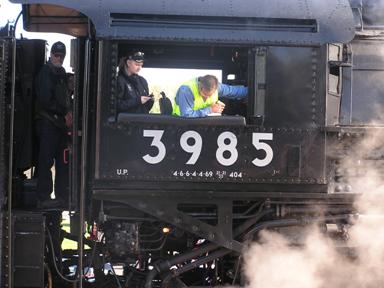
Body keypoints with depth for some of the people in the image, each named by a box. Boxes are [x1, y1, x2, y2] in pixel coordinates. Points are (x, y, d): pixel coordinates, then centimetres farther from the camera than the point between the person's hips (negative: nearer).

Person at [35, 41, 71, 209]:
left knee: (63, 161, 10)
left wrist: (67, 114, 9)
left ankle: (62, 196, 16)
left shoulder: (61, 73, 18)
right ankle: (43, 198, -6)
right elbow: (45, 100, -17)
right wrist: (65, 113, -11)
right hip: (48, 121, -9)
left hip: (60, 121, 9)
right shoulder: (46, 72, -8)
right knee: (46, 160, -8)